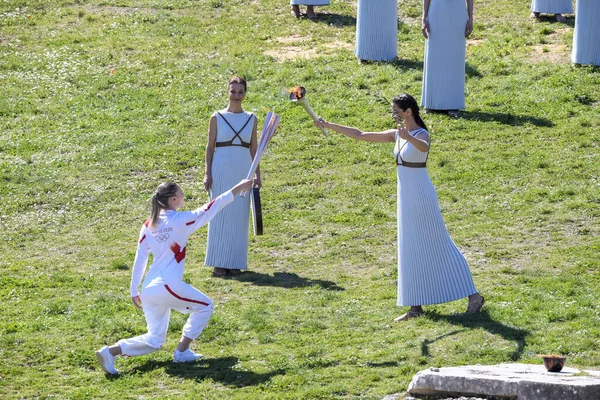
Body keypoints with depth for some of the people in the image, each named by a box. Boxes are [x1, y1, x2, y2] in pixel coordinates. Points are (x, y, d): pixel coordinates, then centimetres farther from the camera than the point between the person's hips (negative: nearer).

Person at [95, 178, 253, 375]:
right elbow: (212, 208, 0)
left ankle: (111, 351, -4)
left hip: (148, 290, 7)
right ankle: (182, 351, 13)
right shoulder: (180, 220, -7)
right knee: (204, 306, 18)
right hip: (168, 287, -7)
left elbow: (139, 260, 10)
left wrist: (134, 291, 16)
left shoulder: (149, 225, 9)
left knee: (154, 340, 15)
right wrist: (239, 188, 9)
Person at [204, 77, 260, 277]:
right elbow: (210, 146, 3)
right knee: (220, 216, -2)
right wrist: (208, 173, -4)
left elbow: (253, 148, 13)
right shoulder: (217, 118, 2)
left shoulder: (251, 119, 9)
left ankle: (235, 262, 9)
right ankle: (219, 263, 2)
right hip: (222, 170, -2)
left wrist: (257, 174, 9)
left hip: (243, 170, 2)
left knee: (240, 217, 3)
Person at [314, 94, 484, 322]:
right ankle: (416, 306, 14)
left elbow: (423, 147, -42)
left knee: (439, 248, -4)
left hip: (422, 198, -8)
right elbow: (360, 135, 12)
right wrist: (330, 126, 10)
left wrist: (409, 137, -63)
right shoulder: (397, 135, 7)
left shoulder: (421, 134, -16)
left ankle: (473, 296, 4)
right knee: (411, 251, 9)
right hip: (407, 199, 8)